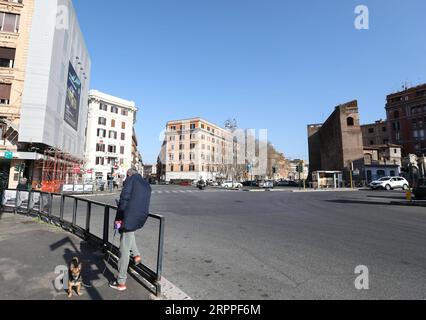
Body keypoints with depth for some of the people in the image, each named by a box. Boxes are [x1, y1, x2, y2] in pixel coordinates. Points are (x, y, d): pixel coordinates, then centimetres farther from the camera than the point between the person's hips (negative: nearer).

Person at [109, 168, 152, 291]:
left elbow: (124, 198, -10)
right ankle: (136, 255, 25)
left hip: (130, 218, -7)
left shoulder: (130, 179, 0)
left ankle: (121, 282, 19)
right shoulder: (147, 185, 19)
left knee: (124, 250, 5)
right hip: (142, 218, 7)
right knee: (129, 231, 37)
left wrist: (118, 218, -6)